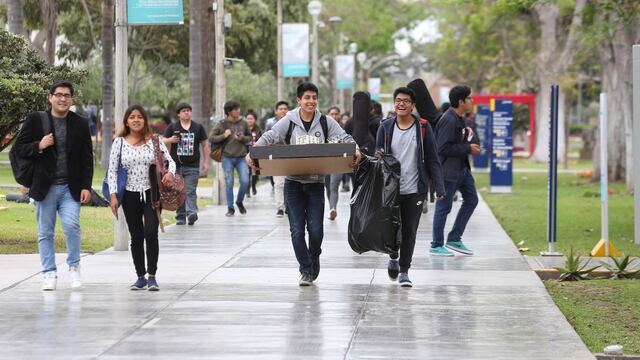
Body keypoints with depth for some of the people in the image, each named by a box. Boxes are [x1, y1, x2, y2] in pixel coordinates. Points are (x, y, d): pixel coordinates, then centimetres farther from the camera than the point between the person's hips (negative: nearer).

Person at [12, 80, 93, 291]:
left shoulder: (81, 124, 6)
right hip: (45, 187, 0)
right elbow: (19, 148, 3)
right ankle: (49, 274, 14)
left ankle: (74, 266, 4)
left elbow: (87, 158, 7)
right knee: (45, 233, 5)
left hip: (70, 188, 0)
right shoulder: (35, 120, 2)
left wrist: (86, 187, -1)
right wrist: (38, 146, -15)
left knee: (72, 226, -15)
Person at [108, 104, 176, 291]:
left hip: (151, 193, -1)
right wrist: (113, 195, -4)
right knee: (136, 237, 5)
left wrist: (170, 172, -18)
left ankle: (152, 276, -4)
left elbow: (170, 161, 5)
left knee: (151, 233, -12)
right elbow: (112, 170, 3)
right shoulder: (119, 142, 3)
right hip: (130, 195, 1)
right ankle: (140, 277, 13)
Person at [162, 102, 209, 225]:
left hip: (192, 166, -1)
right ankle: (180, 217, 10)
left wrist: (206, 162, 8)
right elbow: (163, 141, 7)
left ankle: (192, 213, -27)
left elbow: (205, 144, 13)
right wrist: (170, 140, -16)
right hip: (176, 165, 1)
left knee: (190, 191, -14)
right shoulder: (172, 127, 7)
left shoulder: (198, 127, 9)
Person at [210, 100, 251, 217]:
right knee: (229, 183, 0)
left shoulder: (243, 123, 5)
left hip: (241, 158, 2)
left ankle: (239, 202, 19)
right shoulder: (221, 124, -2)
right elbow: (211, 138, -1)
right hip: (227, 158, -2)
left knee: (245, 181, -7)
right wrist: (223, 136, -14)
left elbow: (250, 137, 14)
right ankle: (230, 208, 11)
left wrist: (243, 138, -7)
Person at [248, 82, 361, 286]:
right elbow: (269, 137, -7)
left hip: (316, 183, 0)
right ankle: (306, 270, 10)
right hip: (293, 182, 0)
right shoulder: (289, 121, 0)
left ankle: (314, 256, 26)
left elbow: (345, 138, -1)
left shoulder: (325, 122, 3)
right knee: (297, 230, -2)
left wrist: (355, 150, -22)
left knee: (316, 229, -5)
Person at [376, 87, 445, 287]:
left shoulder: (423, 128, 0)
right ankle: (393, 258, 33)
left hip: (415, 190, -1)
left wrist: (439, 187, -6)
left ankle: (404, 271, 11)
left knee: (409, 231, 2)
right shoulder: (386, 128, 4)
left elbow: (432, 160, 1)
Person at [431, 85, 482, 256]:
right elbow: (443, 148, -24)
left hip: (461, 168, 10)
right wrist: (468, 148, -18)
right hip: (448, 170, -10)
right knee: (444, 207, 0)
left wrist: (469, 146, 5)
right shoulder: (448, 120, -21)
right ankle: (436, 246, 11)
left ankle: (454, 239, 20)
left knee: (471, 200, 12)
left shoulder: (458, 118, 10)